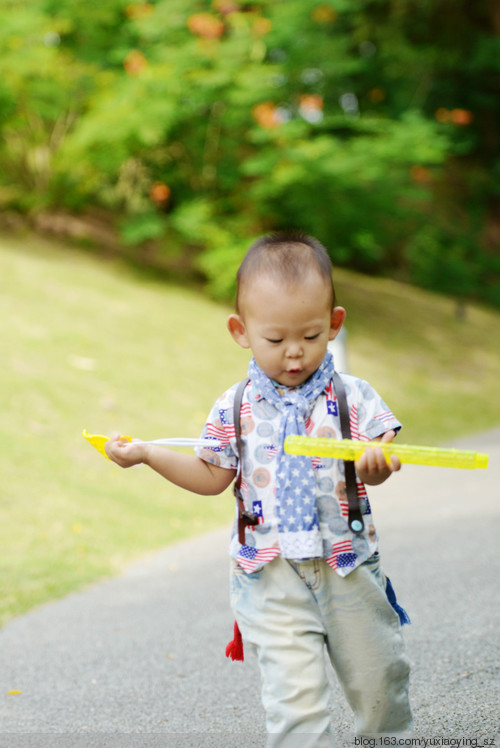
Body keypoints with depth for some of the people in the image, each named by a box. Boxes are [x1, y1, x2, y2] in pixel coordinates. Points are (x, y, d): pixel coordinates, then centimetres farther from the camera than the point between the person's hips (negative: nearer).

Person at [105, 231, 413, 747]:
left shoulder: (353, 398, -3)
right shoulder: (235, 409, 0)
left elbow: (376, 463, -9)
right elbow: (213, 477, 8)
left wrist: (377, 465, -33)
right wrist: (147, 454, 0)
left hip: (348, 567, 1)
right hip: (272, 578, -1)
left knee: (377, 680, 14)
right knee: (295, 694, -11)